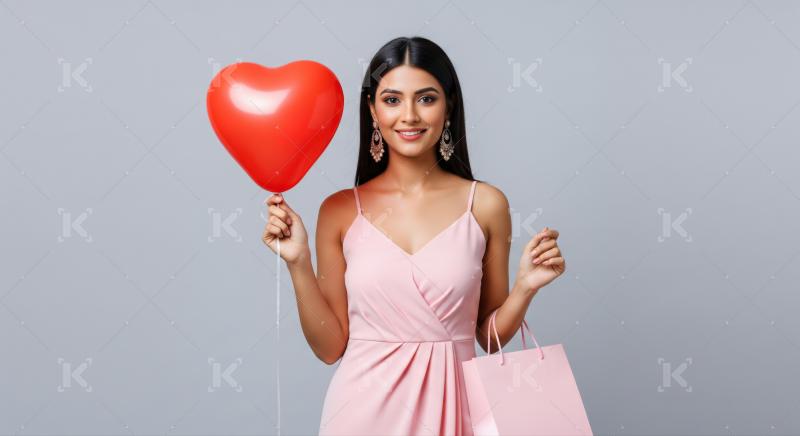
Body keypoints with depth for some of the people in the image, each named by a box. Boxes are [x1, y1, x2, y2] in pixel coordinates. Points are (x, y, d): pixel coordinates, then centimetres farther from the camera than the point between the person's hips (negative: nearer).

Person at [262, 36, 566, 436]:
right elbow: (330, 346, -2)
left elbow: (490, 335, 4)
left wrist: (526, 286, -11)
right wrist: (298, 264, -11)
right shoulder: (340, 210, -4)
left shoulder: (486, 204, -4)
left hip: (450, 403, 1)